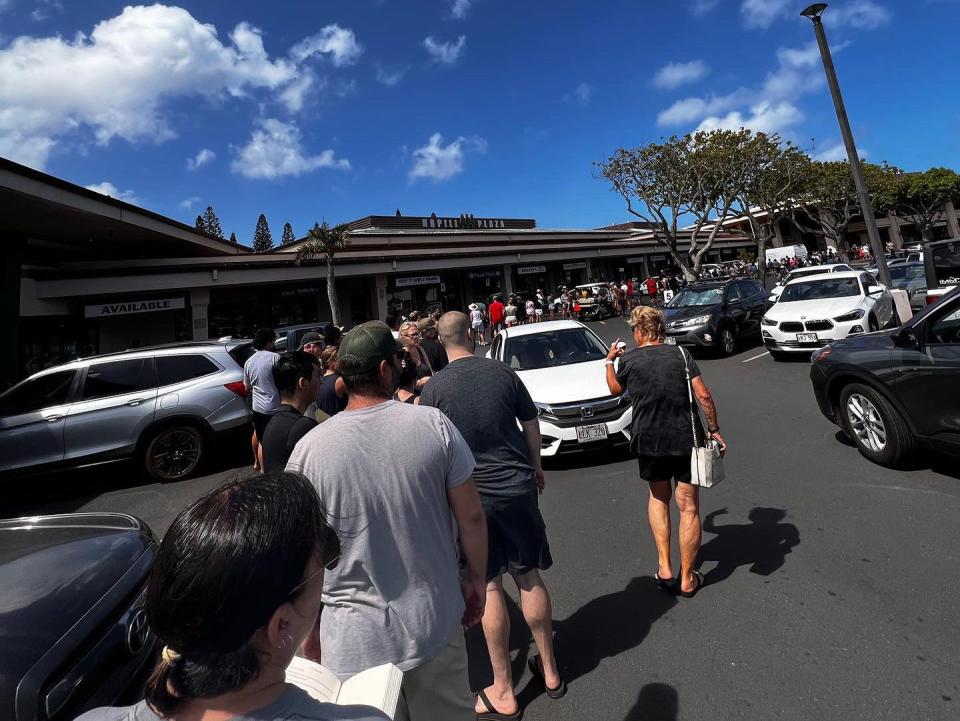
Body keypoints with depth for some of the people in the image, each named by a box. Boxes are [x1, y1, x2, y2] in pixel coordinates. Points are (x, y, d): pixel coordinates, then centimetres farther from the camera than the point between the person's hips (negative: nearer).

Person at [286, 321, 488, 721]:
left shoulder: (309, 449, -15)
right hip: (436, 622, 1)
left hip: (355, 640, 0)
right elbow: (471, 516, -9)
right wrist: (476, 580, 7)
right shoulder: (434, 425, -15)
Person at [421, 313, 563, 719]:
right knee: (530, 578, 17)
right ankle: (549, 670, 34)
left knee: (489, 587, 10)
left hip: (472, 495, -2)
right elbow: (531, 424, 5)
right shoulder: (503, 373, -4)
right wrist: (536, 467, 20)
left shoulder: (433, 389, -9)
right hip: (517, 486, 2)